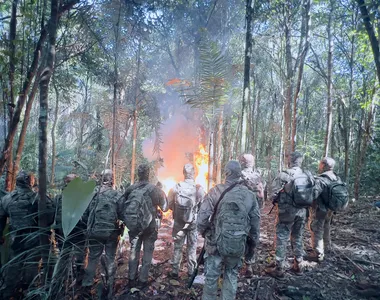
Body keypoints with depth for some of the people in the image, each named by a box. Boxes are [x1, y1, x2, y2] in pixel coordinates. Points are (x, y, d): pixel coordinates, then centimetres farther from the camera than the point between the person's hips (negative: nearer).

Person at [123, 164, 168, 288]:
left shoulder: (130, 189, -6)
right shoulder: (155, 189, -13)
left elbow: (124, 208, 3)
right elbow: (165, 207, -6)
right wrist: (162, 193, 6)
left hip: (133, 226, 2)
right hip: (149, 226, -2)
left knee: (134, 251, 16)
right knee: (147, 252, 13)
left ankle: (131, 280, 25)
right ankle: (142, 280, 18)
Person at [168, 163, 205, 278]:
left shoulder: (176, 187, -13)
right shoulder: (199, 189, -16)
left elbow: (169, 204, -6)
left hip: (179, 222, 1)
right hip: (193, 223, -1)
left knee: (177, 247, 14)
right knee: (192, 247, 15)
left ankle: (175, 271, 22)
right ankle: (191, 271, 25)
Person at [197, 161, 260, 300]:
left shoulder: (215, 192, -12)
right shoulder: (250, 195, -1)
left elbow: (202, 218, -13)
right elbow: (255, 223, 5)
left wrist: (204, 233, 7)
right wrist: (253, 244, 17)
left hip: (216, 243, -2)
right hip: (238, 245, 3)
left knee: (211, 277, 14)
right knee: (231, 276, 21)